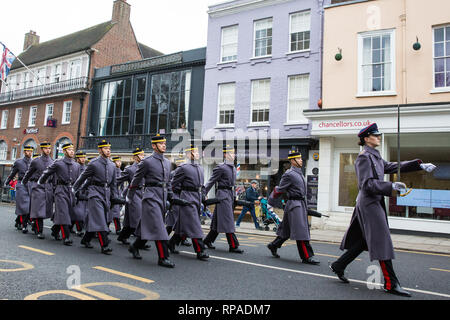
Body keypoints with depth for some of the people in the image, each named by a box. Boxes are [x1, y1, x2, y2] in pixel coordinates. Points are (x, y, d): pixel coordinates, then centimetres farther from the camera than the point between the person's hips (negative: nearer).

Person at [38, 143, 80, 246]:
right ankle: (66, 237, -8)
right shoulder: (58, 163, -2)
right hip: (61, 191, -5)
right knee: (63, 214, -10)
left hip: (71, 191, 5)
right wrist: (40, 183, 20)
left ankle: (55, 231, 34)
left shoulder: (77, 165, 12)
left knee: (69, 214, 11)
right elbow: (46, 173, 9)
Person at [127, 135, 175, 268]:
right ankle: (163, 258, -5)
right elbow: (135, 180, 1)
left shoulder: (167, 162, 14)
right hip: (151, 197, -7)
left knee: (148, 227, 15)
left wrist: (171, 197, 17)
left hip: (162, 197, 7)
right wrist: (129, 198, 7)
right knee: (158, 227, -10)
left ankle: (135, 246, 34)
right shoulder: (147, 162, -7)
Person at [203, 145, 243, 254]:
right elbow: (211, 182, -10)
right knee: (228, 220, -7)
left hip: (230, 194, 9)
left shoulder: (233, 168, 16)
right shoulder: (221, 167, -10)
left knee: (218, 220, 14)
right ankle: (233, 246, -2)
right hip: (223, 195, -9)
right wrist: (203, 195, -11)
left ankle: (208, 240, 26)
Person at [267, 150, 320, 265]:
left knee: (287, 229, 16)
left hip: (301, 204, 9)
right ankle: (307, 257, 0)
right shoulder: (289, 174, -15)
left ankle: (273, 245, 30)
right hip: (295, 205, -9)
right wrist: (271, 199, 3)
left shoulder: (299, 173, 15)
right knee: (301, 231, -6)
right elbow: (280, 189, -8)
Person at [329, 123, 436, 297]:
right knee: (382, 241, -6)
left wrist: (420, 165, 13)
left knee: (363, 241, 13)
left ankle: (338, 265, 22)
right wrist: (391, 186, -25)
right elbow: (367, 184, -19)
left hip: (374, 203, 10)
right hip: (369, 203, -10)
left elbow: (394, 166, 20)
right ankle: (391, 283, 2)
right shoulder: (364, 157, -12)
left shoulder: (375, 156, 18)